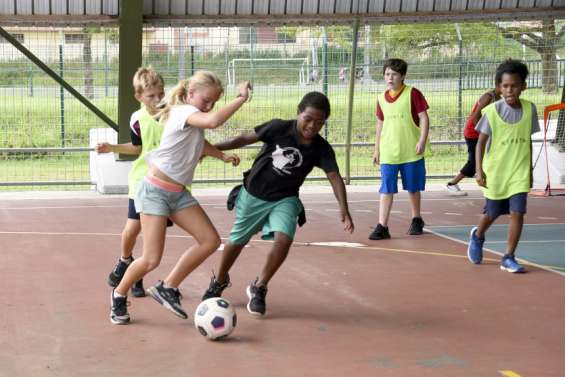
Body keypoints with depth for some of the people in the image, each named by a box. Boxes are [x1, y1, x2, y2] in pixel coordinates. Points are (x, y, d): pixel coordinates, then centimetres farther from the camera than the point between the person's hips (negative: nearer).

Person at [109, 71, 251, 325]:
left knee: (210, 240, -4)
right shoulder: (183, 111, -16)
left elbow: (200, 144, 35)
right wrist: (241, 98, -30)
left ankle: (167, 288, 8)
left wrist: (223, 156, 21)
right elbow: (213, 121, -39)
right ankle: (119, 294, 16)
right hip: (155, 190, -9)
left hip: (178, 193, 9)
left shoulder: (192, 117, 11)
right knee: (152, 259, -11)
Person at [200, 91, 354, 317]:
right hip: (253, 195, 0)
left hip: (284, 199, 1)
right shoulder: (279, 128, -19)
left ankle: (259, 288, 0)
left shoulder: (321, 149, -15)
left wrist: (344, 211, -34)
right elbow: (246, 139, -9)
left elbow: (335, 177, -21)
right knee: (237, 241, 14)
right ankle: (219, 281, 44)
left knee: (284, 239, -24)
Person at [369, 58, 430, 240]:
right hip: (388, 153, 3)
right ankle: (382, 227, -6)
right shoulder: (382, 98, 7)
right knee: (386, 189, -5)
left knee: (413, 188, 12)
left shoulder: (412, 93, -6)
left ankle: (416, 220, 32)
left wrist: (422, 141, -16)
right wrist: (377, 149, 15)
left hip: (411, 151, -3)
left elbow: (424, 118, -6)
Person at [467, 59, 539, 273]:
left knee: (517, 213, -9)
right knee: (492, 213, 12)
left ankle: (508, 258, 2)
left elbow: (528, 141, 8)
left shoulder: (529, 109, -2)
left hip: (519, 172, 2)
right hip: (495, 172, -2)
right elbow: (481, 142, -7)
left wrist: (529, 170, 13)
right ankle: (477, 236, 44)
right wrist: (479, 170, -15)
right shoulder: (491, 111, -11)